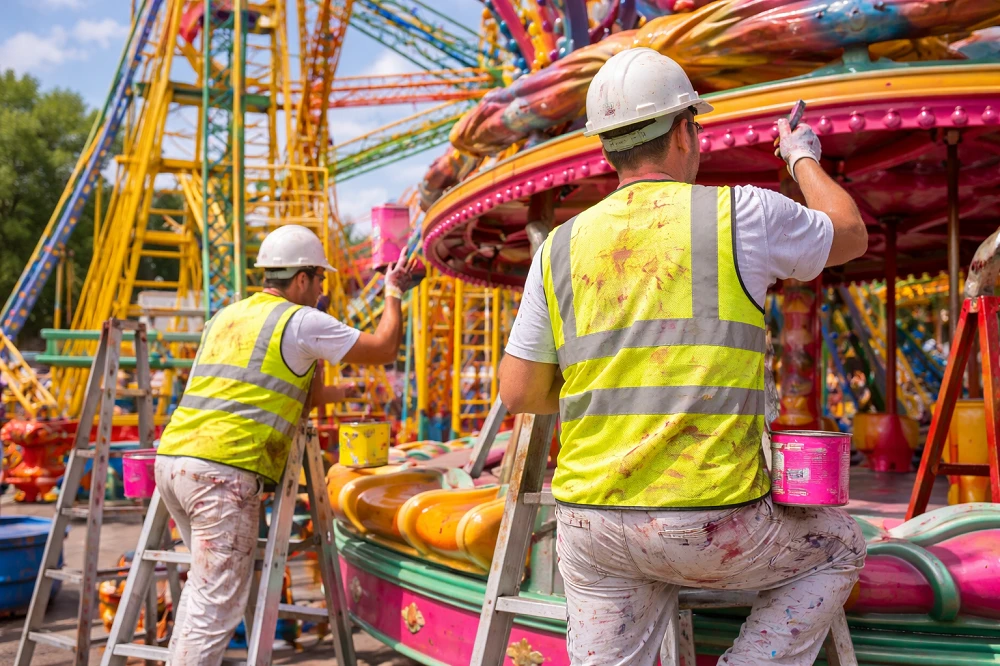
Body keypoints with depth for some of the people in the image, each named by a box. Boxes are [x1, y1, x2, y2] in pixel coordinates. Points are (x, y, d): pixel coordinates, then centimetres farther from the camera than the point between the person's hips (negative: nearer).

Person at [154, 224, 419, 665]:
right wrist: (393, 293, 25)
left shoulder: (224, 317, 22)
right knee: (217, 603, -4)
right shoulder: (301, 321, 0)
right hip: (224, 469, -8)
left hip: (172, 458, 8)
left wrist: (324, 394, 38)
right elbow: (384, 349, 8)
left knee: (205, 582, 24)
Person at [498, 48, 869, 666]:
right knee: (838, 547, 25)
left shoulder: (562, 245, 5)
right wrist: (804, 159, 34)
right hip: (711, 524, -3)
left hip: (588, 519, 3)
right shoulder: (740, 214, -3)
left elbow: (519, 392, 7)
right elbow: (852, 235, 17)